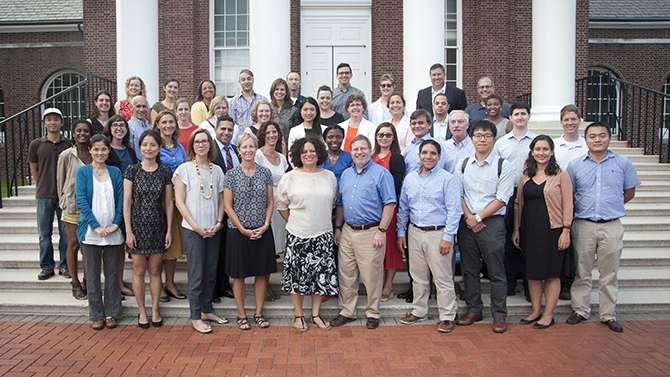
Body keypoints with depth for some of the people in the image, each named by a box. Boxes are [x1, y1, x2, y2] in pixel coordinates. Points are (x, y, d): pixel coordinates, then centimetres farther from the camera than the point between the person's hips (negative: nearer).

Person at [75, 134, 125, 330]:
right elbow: (81, 200, -6)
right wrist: (96, 226, -13)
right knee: (93, 274, 6)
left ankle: (111, 313, 19)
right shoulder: (83, 172, 1)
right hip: (90, 231, -2)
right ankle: (97, 315, 17)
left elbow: (121, 199, 5)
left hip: (112, 231, 2)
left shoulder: (115, 172, 8)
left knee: (112, 272, 7)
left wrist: (115, 223, -8)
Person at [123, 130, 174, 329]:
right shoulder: (132, 170, -2)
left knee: (155, 270, 8)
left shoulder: (165, 171, 3)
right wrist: (128, 231, -8)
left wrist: (169, 230, 0)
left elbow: (168, 202, 4)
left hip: (158, 225, 1)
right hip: (138, 224, -1)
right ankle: (142, 311, 18)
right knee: (139, 270, 5)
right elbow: (126, 202, -3)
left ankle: (155, 309, 20)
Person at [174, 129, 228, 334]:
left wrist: (219, 222, -3)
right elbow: (179, 201, -6)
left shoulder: (217, 170, 10)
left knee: (211, 271, 10)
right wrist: (196, 226, -12)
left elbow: (221, 200, 12)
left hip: (214, 229, 4)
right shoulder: (184, 169, -2)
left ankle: (207, 310, 24)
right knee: (196, 273, -2)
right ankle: (195, 317, 8)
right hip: (193, 229, -4)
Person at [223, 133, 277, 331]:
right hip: (238, 231, -2)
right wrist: (243, 229, -9)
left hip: (262, 231, 2)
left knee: (261, 273, 7)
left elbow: (270, 202, 7)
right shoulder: (231, 174, -2)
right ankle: (241, 315, 19)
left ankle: (259, 313, 21)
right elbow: (228, 206, -2)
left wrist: (265, 225, -6)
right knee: (239, 275, 5)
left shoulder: (265, 173, 4)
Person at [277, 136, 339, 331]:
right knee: (297, 274, 4)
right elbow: (282, 205, 7)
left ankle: (316, 314, 22)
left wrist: (323, 221, 11)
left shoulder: (329, 176, 5)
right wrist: (294, 223, 5)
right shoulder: (290, 177, -1)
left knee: (321, 274, 6)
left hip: (323, 234, 2)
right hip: (298, 234, -2)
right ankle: (299, 315, 20)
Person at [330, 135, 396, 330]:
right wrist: (338, 227, 12)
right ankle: (346, 311, 24)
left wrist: (381, 231, -15)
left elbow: (390, 204, -10)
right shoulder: (346, 174, 14)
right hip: (347, 231, 6)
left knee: (371, 276, 1)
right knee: (346, 275, 10)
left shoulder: (381, 173, -6)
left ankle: (373, 313, 18)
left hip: (370, 233, -6)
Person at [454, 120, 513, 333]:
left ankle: (499, 315, 14)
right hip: (467, 223, 3)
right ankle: (474, 310, 24)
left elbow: (502, 199, -7)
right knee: (469, 269, 10)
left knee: (496, 271, 1)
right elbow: (458, 194, 7)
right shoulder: (462, 165, 9)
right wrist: (468, 217, -6)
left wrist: (478, 217, -10)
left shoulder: (502, 166, -2)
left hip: (492, 222, -3)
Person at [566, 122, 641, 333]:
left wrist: (611, 206, 7)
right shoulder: (575, 165, 4)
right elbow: (568, 195, 9)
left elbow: (630, 192, 13)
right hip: (583, 226, 0)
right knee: (582, 272, 7)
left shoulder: (622, 163, 4)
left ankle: (608, 315, 19)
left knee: (609, 273, 8)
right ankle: (580, 310, 20)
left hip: (612, 226, 0)